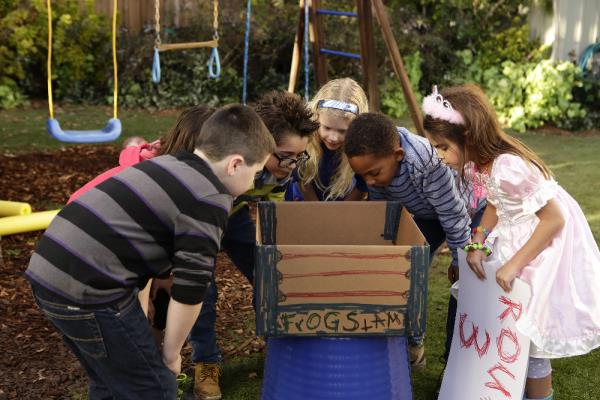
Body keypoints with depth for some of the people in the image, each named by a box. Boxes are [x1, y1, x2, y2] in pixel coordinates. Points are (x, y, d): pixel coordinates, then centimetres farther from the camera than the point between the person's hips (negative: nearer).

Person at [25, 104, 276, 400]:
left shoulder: (170, 165, 15)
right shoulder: (210, 198, -12)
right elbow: (188, 289, -13)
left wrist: (141, 332, 24)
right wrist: (171, 354, 4)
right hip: (85, 290, -9)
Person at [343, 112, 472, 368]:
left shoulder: (428, 164, -43)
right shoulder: (378, 158, -24)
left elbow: (454, 217, -30)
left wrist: (461, 262, -17)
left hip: (471, 210, -5)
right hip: (427, 215, 6)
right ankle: (411, 342, 15)